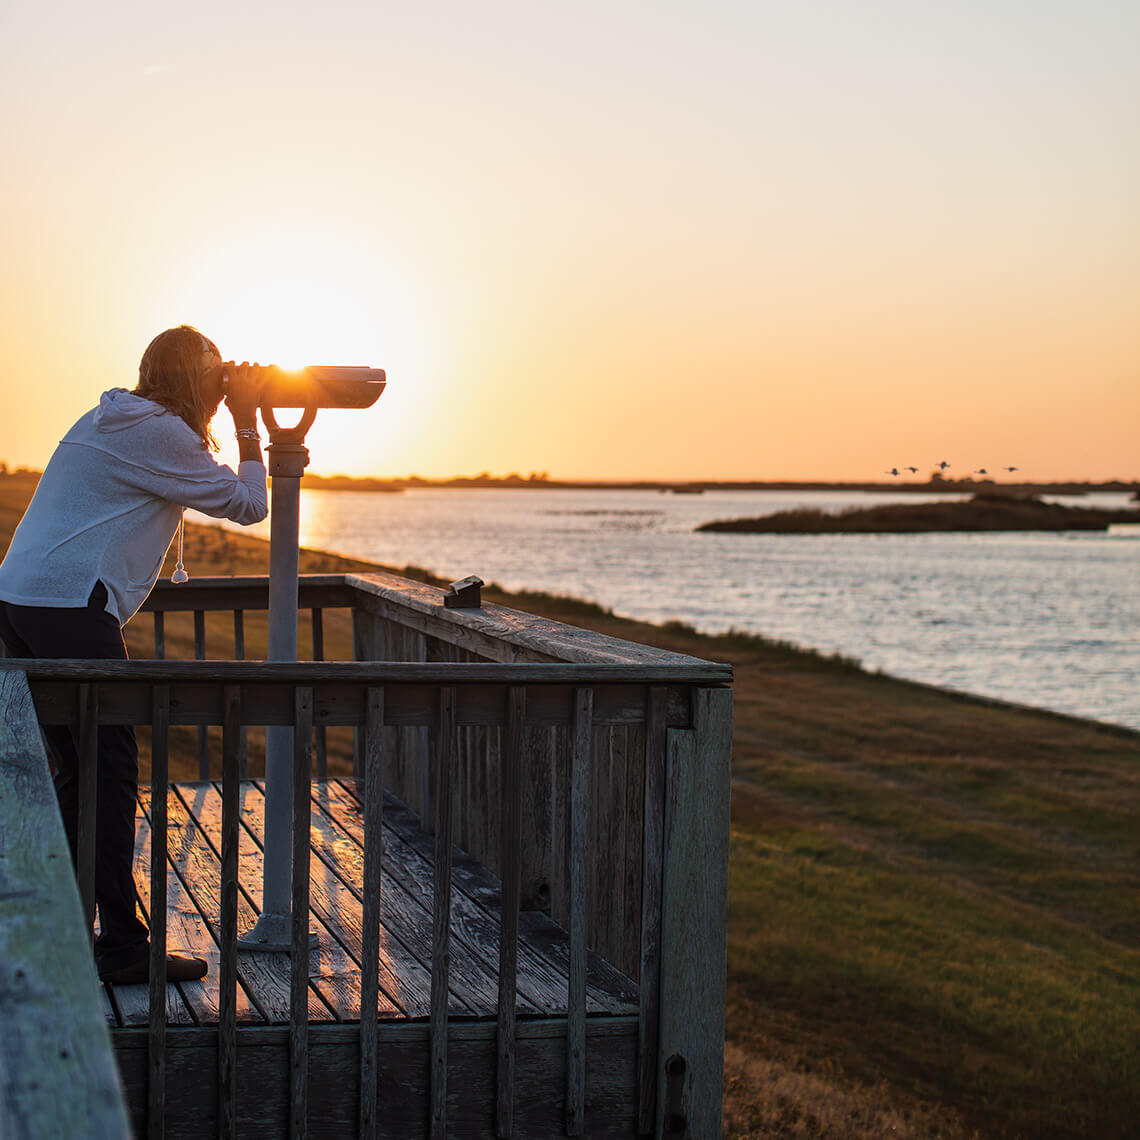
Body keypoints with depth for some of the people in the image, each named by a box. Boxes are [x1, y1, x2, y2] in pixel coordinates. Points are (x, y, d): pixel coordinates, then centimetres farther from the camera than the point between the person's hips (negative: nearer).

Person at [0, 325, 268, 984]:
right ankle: (123, 949, -6)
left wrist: (244, 419, 24)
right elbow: (247, 505, -3)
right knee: (111, 777, -7)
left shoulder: (109, 420, 23)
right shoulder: (158, 432, -7)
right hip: (71, 608, -10)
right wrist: (248, 423, 6)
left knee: (81, 775, 14)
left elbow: (207, 489, 31)